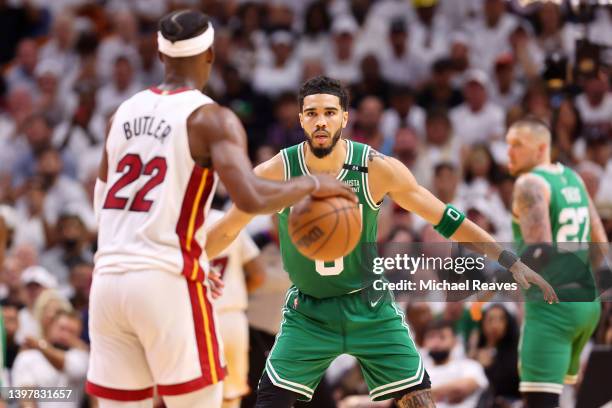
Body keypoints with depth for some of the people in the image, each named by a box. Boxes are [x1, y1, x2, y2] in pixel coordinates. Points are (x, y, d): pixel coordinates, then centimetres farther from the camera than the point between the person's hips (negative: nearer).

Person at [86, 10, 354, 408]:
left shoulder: (124, 113, 14)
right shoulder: (211, 118, -6)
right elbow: (251, 198, -20)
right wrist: (313, 184, -2)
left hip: (109, 279, 6)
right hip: (167, 282, -6)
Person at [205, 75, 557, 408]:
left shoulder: (377, 169, -14)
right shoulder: (275, 173, -15)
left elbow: (445, 218, -7)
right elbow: (226, 231, -2)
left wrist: (510, 261, -8)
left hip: (370, 308, 0)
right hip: (308, 313, 0)